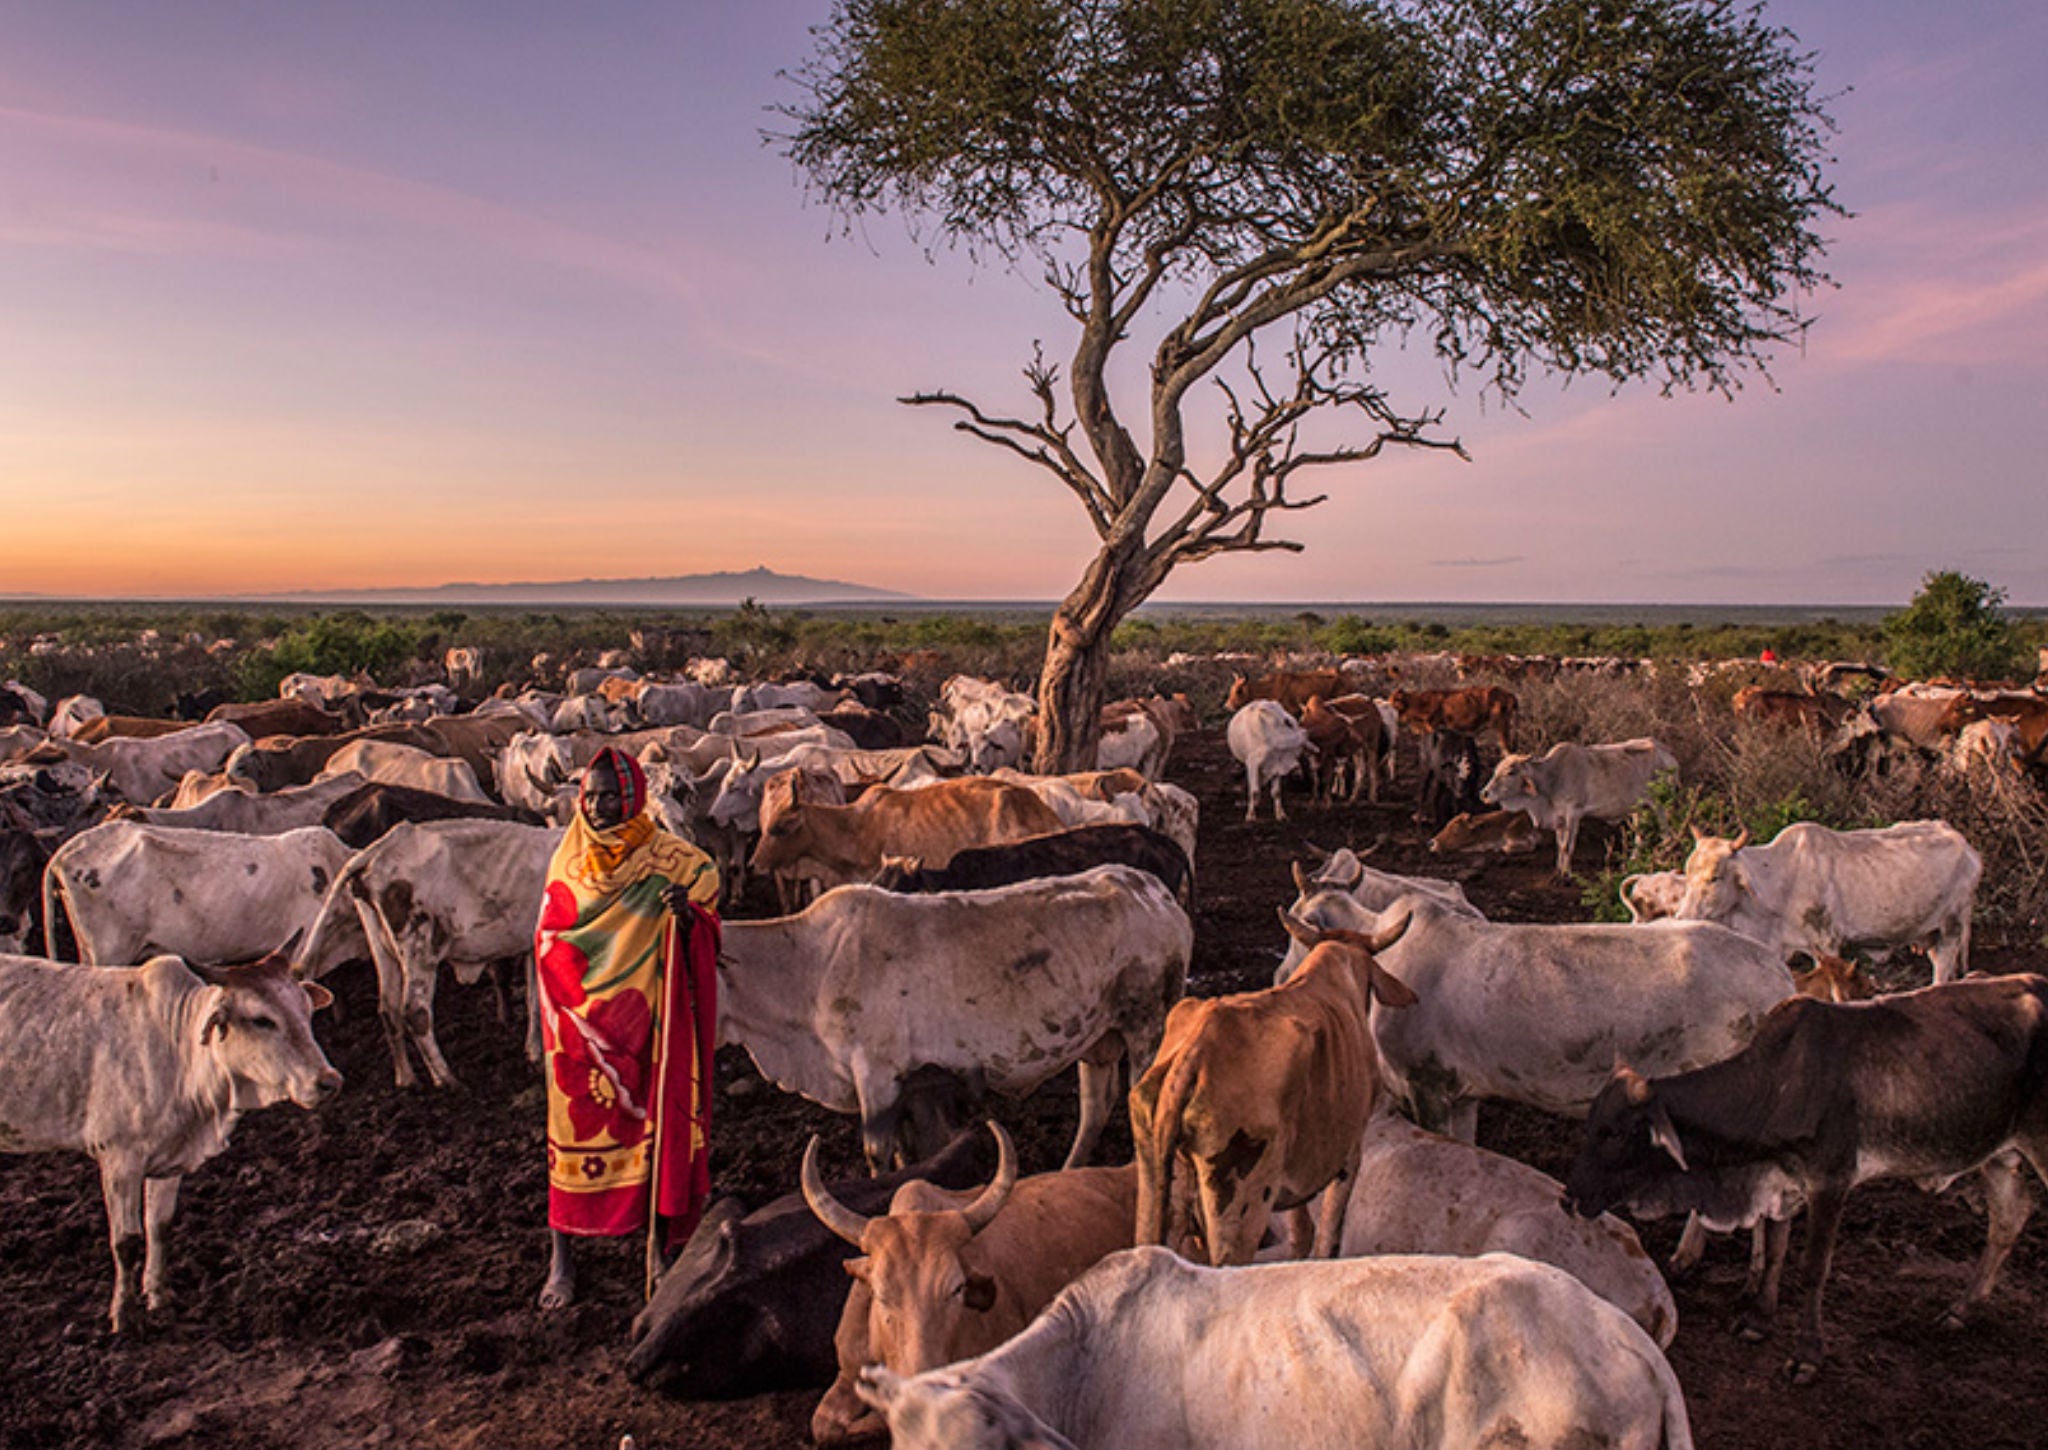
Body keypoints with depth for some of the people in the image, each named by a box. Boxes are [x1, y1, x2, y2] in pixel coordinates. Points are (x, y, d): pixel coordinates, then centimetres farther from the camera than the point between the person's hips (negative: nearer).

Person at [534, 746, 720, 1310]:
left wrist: (688, 914, -23)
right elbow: (550, 944, 7)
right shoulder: (568, 862, 6)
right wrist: (584, 1010, -3)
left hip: (648, 1019, -1)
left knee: (654, 1123, 3)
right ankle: (562, 1259, 11)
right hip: (581, 1023, 1)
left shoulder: (671, 860, 0)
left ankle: (656, 1245, 18)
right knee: (574, 1128, 1)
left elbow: (707, 937, -1)